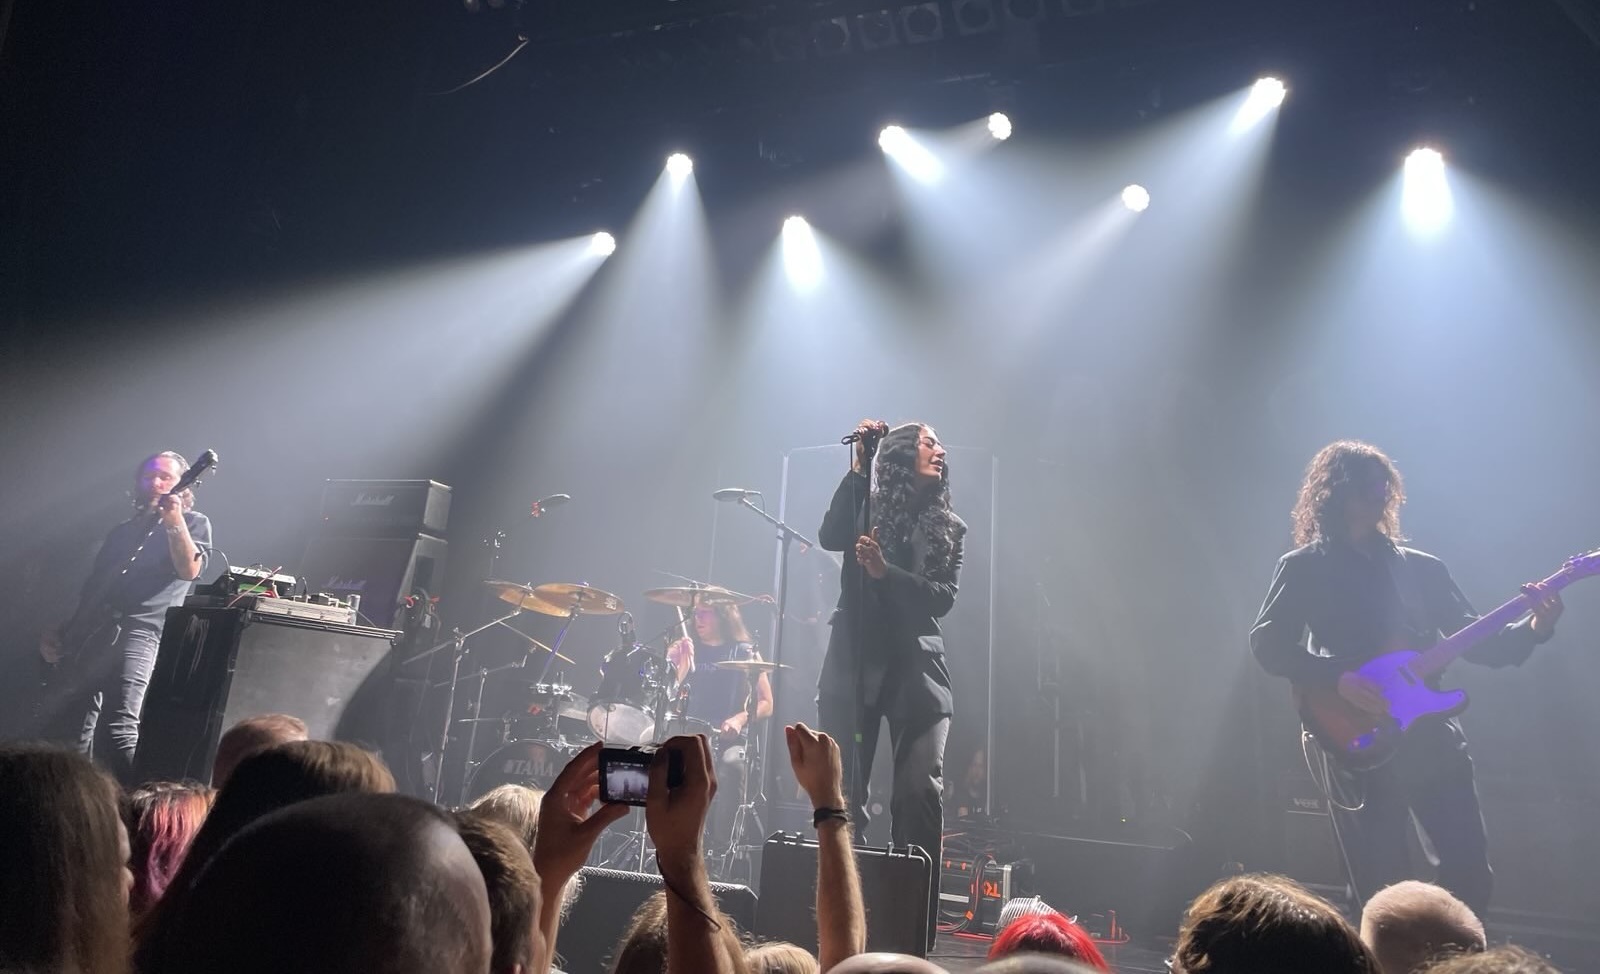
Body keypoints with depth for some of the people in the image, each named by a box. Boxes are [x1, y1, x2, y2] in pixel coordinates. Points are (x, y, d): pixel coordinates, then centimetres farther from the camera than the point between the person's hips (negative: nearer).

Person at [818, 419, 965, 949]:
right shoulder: (867, 508, 10)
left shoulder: (949, 527, 14)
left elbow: (943, 597, 2)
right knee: (841, 791, -3)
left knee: (920, 791, -10)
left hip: (917, 666, 1)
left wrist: (885, 572, -14)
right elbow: (828, 536, -10)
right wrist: (857, 467, -13)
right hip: (855, 661, -1)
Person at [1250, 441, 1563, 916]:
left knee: (1470, 868, 5)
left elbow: (1477, 641, 10)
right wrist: (1339, 679, -19)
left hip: (1433, 740, 4)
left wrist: (1534, 628, -9)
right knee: (1382, 890, 3)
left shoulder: (1423, 567, 12)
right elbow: (1266, 642, -9)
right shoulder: (1304, 567, 0)